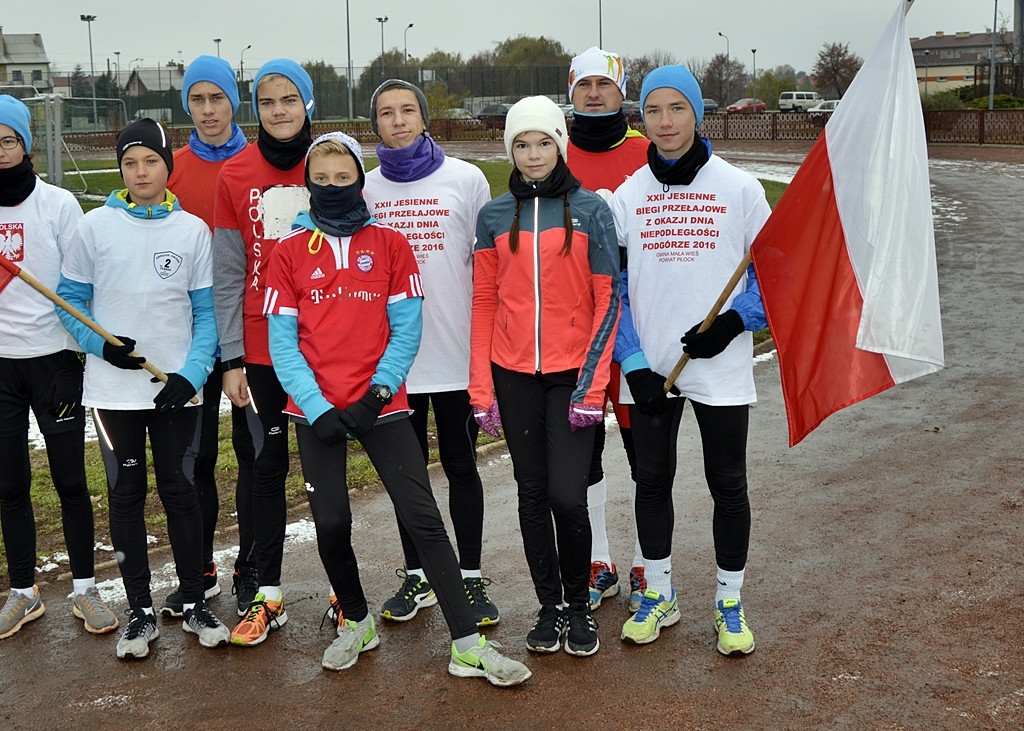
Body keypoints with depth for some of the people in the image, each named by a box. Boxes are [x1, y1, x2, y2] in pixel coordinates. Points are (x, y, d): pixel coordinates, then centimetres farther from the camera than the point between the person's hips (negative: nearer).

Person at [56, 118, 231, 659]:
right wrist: (101, 344, -13)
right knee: (126, 495, 8)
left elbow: (206, 312, 2)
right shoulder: (95, 226, 0)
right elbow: (69, 299, 5)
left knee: (180, 492, 7)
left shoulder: (192, 230, 1)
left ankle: (194, 604, 20)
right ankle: (140, 610, 19)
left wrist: (192, 373, -11)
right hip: (113, 387, 0)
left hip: (177, 389, 0)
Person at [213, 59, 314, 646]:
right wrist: (231, 359, -2)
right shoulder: (235, 175, 1)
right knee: (268, 465, 7)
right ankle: (265, 595, 17)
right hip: (261, 346, 1)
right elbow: (229, 274, 2)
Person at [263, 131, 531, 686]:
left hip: (380, 405, -1)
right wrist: (316, 407, -10)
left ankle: (467, 644, -2)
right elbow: (282, 342, 1)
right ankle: (355, 621, 28)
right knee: (331, 523, 2)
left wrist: (378, 392, -11)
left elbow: (406, 328, 1)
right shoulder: (289, 253, 6)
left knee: (423, 516, -5)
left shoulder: (389, 244, 6)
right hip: (317, 408, 1)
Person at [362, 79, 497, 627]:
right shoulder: (362, 189, 6)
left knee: (461, 465, 7)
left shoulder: (465, 179, -1)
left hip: (456, 351, -2)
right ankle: (416, 576, 26)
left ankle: (471, 577, 20)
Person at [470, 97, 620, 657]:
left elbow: (608, 299, -2)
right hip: (514, 375, 3)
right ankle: (549, 605, 24)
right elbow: (484, 301, 7)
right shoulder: (494, 216, 7)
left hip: (572, 373, -2)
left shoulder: (590, 210, 0)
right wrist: (481, 388, 1)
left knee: (568, 496, -8)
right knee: (532, 495, 8)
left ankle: (579, 605, 16)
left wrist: (592, 386, -9)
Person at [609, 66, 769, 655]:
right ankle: (659, 596, 28)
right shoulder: (626, 194, 3)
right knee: (652, 479, 11)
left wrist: (735, 320, -15)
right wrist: (632, 361, -6)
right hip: (649, 368, 2)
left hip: (721, 365, -2)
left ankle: (730, 603, 23)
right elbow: (613, 286, 4)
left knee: (728, 483, 7)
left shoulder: (739, 188, -3)